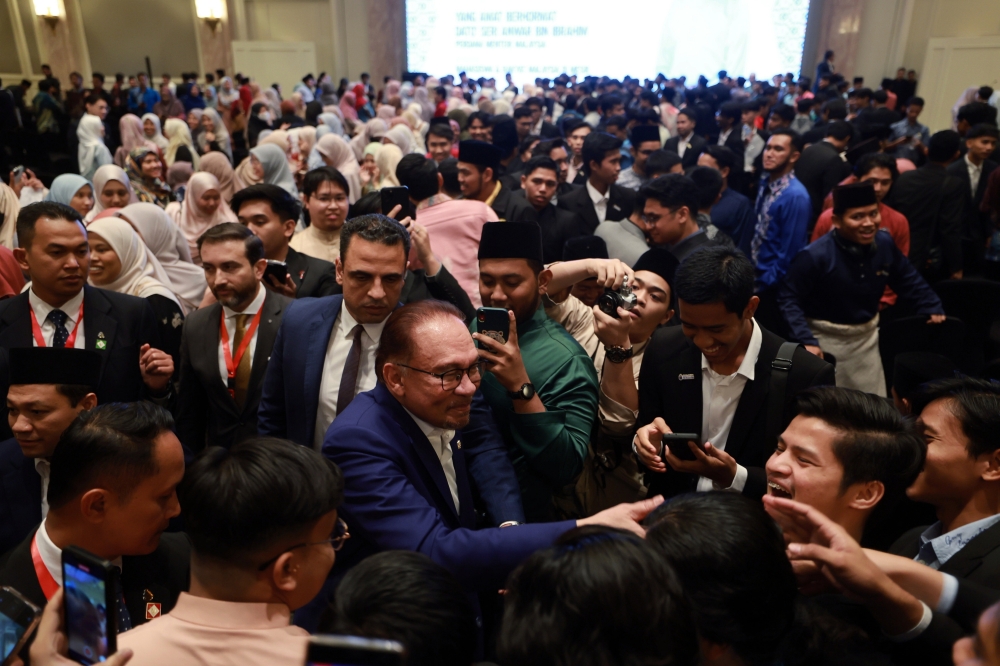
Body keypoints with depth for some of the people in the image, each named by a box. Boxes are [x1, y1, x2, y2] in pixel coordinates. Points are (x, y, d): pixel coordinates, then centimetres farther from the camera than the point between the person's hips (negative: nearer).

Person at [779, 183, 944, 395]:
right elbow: (788, 298, -19)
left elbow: (908, 279, 10)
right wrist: (805, 340, -26)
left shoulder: (884, 243, -7)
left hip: (867, 336, 5)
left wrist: (932, 307, 4)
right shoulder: (815, 256, -24)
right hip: (826, 338, -5)